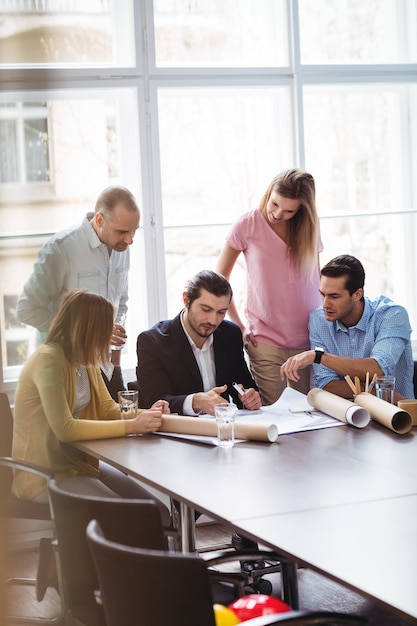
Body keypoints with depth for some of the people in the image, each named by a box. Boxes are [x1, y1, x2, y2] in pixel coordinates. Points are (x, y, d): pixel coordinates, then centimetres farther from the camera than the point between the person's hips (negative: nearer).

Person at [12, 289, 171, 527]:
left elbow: (108, 410, 10)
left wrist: (144, 415, -12)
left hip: (79, 462, 8)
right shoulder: (48, 360, -20)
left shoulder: (85, 360, 6)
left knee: (160, 516, -4)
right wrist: (132, 426, -27)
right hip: (45, 474, -8)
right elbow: (65, 429, -27)